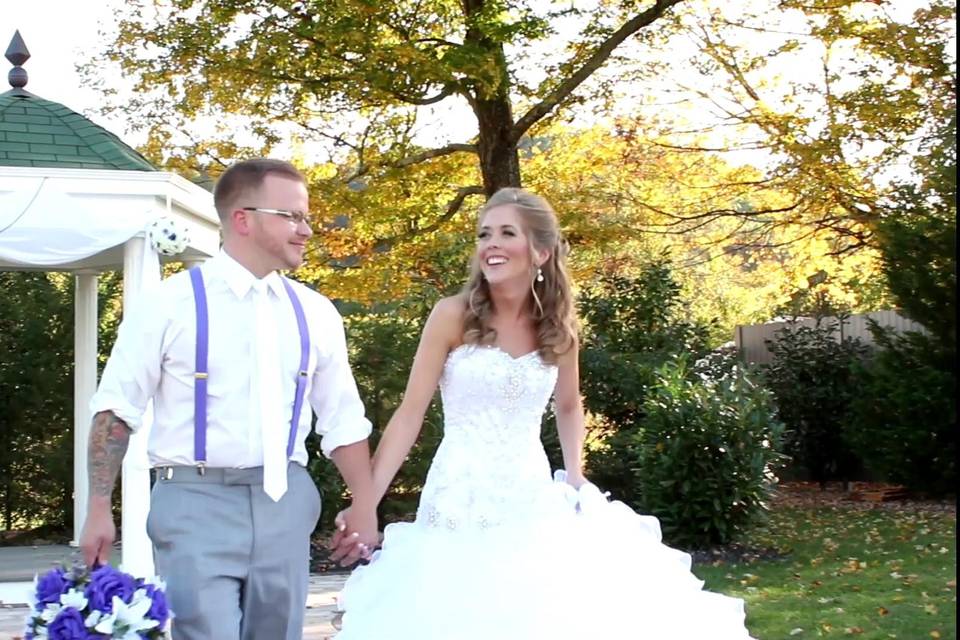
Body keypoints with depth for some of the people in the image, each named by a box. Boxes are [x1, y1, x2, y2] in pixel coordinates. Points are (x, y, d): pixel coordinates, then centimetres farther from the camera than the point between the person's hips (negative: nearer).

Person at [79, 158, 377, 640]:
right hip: (197, 501, -4)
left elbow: (343, 419, 13)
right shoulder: (171, 303, -3)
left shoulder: (315, 313, 8)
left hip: (285, 503, 4)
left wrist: (365, 506, 8)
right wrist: (99, 510, -6)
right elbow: (116, 408, -2)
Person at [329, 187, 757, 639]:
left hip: (532, 501, 3)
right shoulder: (453, 316, -7)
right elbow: (410, 414, -8)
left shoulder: (559, 327, 5)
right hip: (460, 500, -3)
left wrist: (576, 478, 7)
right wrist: (365, 501, -15)